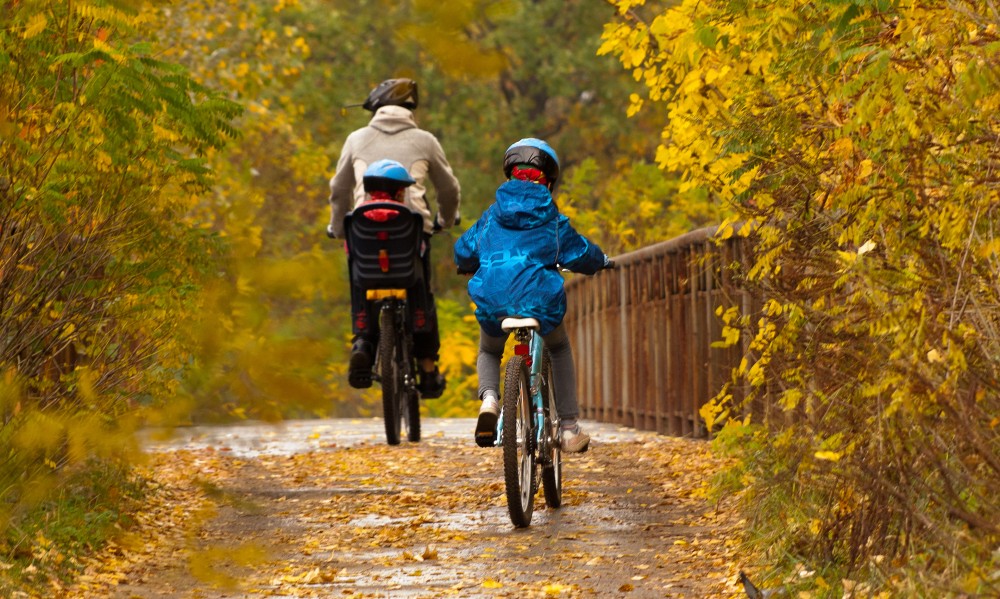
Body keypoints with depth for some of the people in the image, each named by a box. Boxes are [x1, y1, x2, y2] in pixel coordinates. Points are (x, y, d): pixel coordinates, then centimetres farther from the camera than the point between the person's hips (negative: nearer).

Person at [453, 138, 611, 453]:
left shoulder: (493, 214, 12)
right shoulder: (551, 217, 7)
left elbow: (463, 252, 16)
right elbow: (579, 254, 9)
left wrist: (469, 264, 40)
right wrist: (601, 261, 31)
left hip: (492, 301, 1)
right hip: (538, 301, -1)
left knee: (489, 352, 31)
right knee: (560, 350, 29)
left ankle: (488, 398, -3)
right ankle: (569, 427, 23)